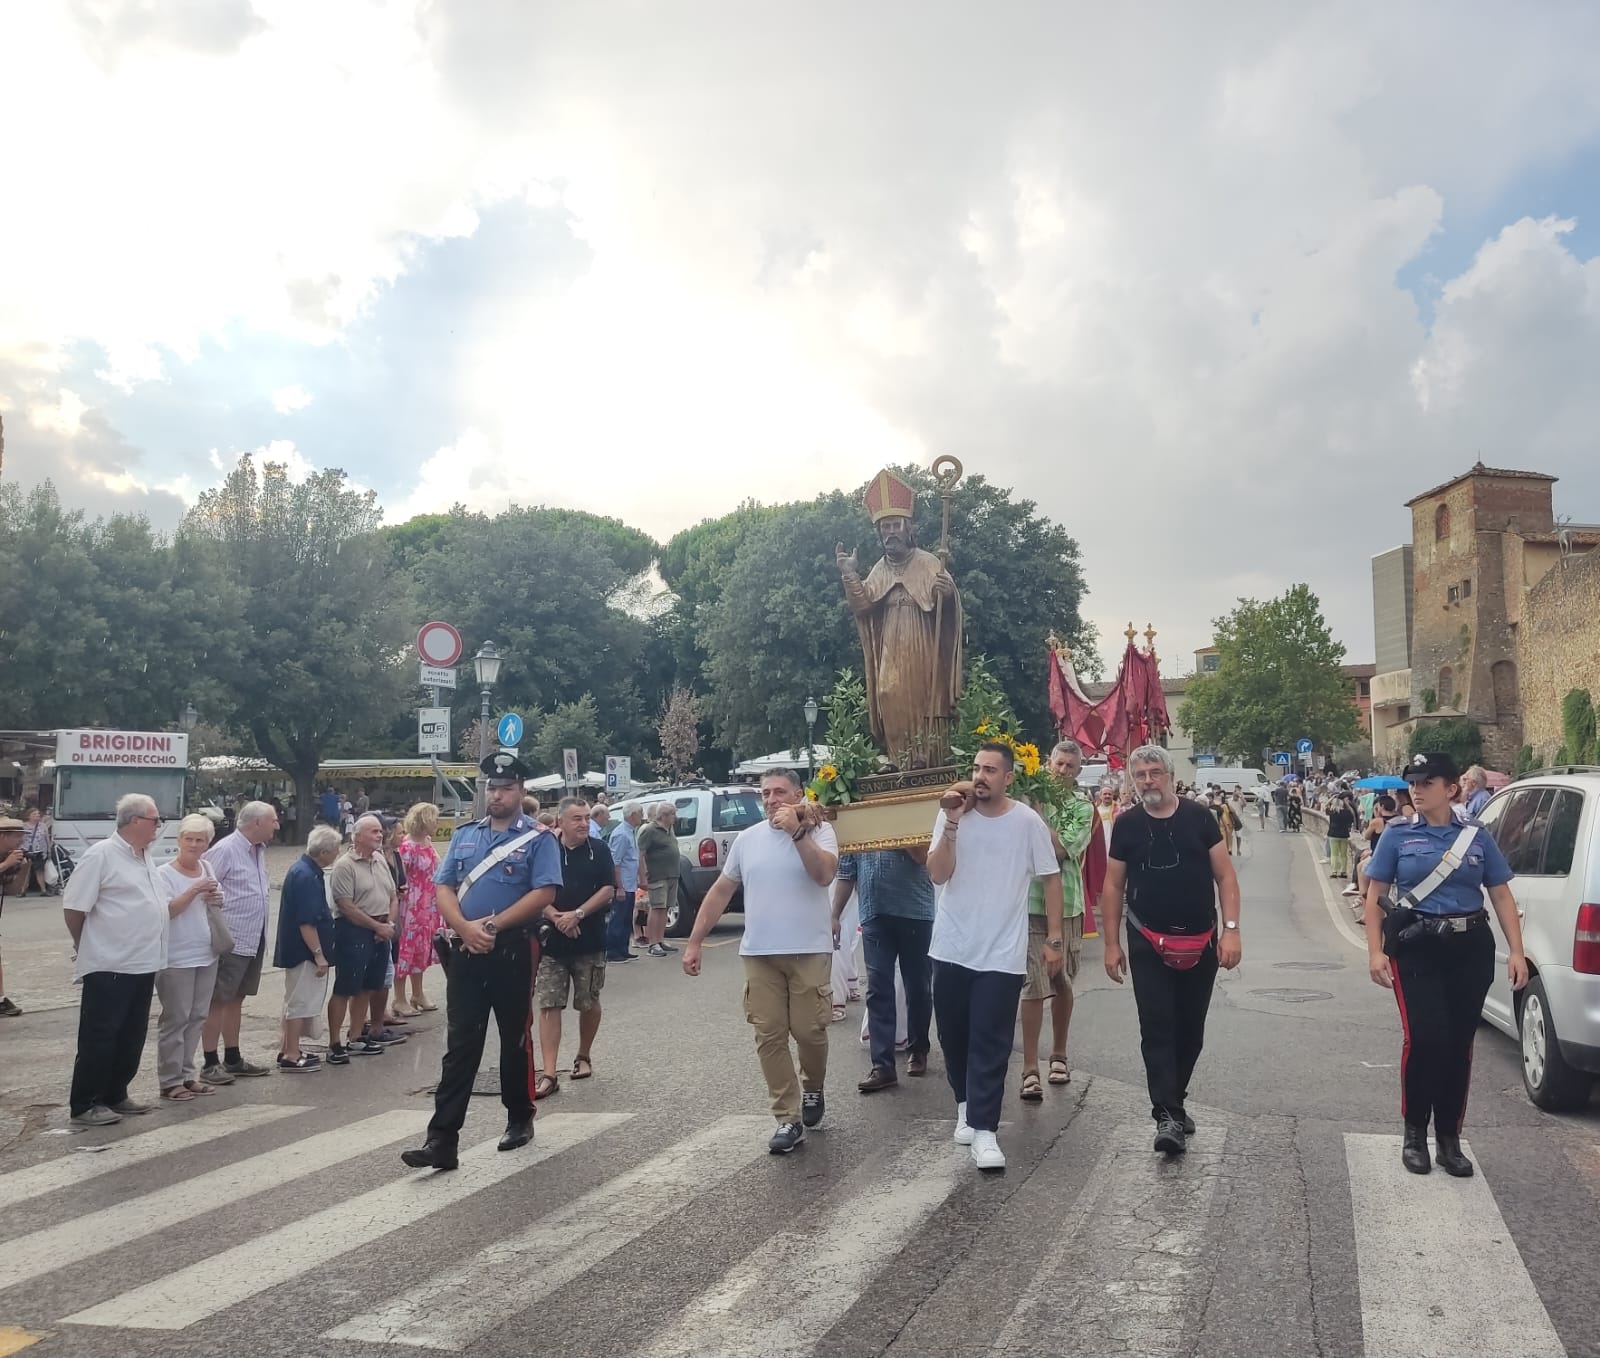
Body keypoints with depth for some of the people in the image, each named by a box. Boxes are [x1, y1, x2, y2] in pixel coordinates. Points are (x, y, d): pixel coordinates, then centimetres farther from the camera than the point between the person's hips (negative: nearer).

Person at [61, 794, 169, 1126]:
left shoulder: (145, 857, 13)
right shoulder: (101, 854, -14)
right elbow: (73, 907, -12)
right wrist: (90, 948, -2)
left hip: (143, 963, 8)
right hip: (110, 966, -8)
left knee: (131, 1037, 14)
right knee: (99, 1037, -1)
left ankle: (115, 1095, 25)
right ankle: (84, 1106, 7)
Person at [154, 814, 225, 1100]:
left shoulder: (206, 868, 10)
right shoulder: (164, 873, -9)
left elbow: (219, 902, 21)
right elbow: (166, 911, -19)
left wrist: (216, 899, -1)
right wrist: (193, 891, -25)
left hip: (206, 955, 7)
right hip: (176, 959, -7)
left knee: (198, 1017, 11)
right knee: (176, 1019, -3)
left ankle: (187, 1073, 20)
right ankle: (169, 1080, 4)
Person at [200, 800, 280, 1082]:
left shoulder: (259, 850, 11)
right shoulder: (225, 850, -16)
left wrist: (262, 936, 14)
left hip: (253, 940, 8)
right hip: (230, 940, -8)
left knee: (236, 999, 15)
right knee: (218, 1001, 1)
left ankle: (233, 1059, 24)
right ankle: (210, 1064, 8)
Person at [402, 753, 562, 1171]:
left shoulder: (538, 838, -3)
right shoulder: (465, 835, 12)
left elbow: (543, 893, -12)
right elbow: (443, 889, 7)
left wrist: (494, 925, -16)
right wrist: (466, 928, -11)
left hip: (513, 951, -3)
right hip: (465, 952, 3)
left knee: (515, 1039, 11)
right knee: (460, 1045, 1)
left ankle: (520, 1120, 29)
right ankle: (442, 1140, -1)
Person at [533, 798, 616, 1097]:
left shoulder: (599, 850, 0)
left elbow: (608, 889, -5)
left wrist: (577, 914, -15)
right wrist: (556, 917, -16)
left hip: (590, 941, 0)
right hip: (552, 940, 0)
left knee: (589, 1003, 11)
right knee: (548, 1005, -4)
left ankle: (584, 1056, 33)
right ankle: (549, 1074, -3)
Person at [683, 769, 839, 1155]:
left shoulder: (819, 831, -4)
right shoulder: (747, 838, 8)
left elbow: (825, 875, -21)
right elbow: (720, 891, 12)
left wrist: (797, 832, -28)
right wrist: (695, 941, 9)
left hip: (809, 951, -3)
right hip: (759, 954, 3)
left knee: (809, 1031, 2)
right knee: (769, 1037, 2)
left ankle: (813, 1089, 32)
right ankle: (788, 1119, 11)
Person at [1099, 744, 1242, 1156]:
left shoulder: (1199, 819, -1)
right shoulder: (1127, 826, 1)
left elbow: (1225, 876, 0)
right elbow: (1113, 887, 5)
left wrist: (1231, 929, -10)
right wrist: (1112, 943, 1)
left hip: (1200, 945, 1)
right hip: (1149, 946, -1)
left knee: (1190, 1030, 11)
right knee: (1157, 1030, -7)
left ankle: (1173, 1100, 29)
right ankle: (1168, 1115, -8)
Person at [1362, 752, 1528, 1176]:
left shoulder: (1476, 837, 6)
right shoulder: (1398, 836, 1)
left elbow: (1502, 895, 8)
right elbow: (1375, 896, 2)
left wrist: (1516, 951, -1)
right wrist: (1375, 951, -6)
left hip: (1470, 949, 2)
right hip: (1416, 948, -2)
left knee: (1459, 1042, 6)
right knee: (1424, 1037, -11)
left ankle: (1449, 1139, 20)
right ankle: (1414, 1134, 8)